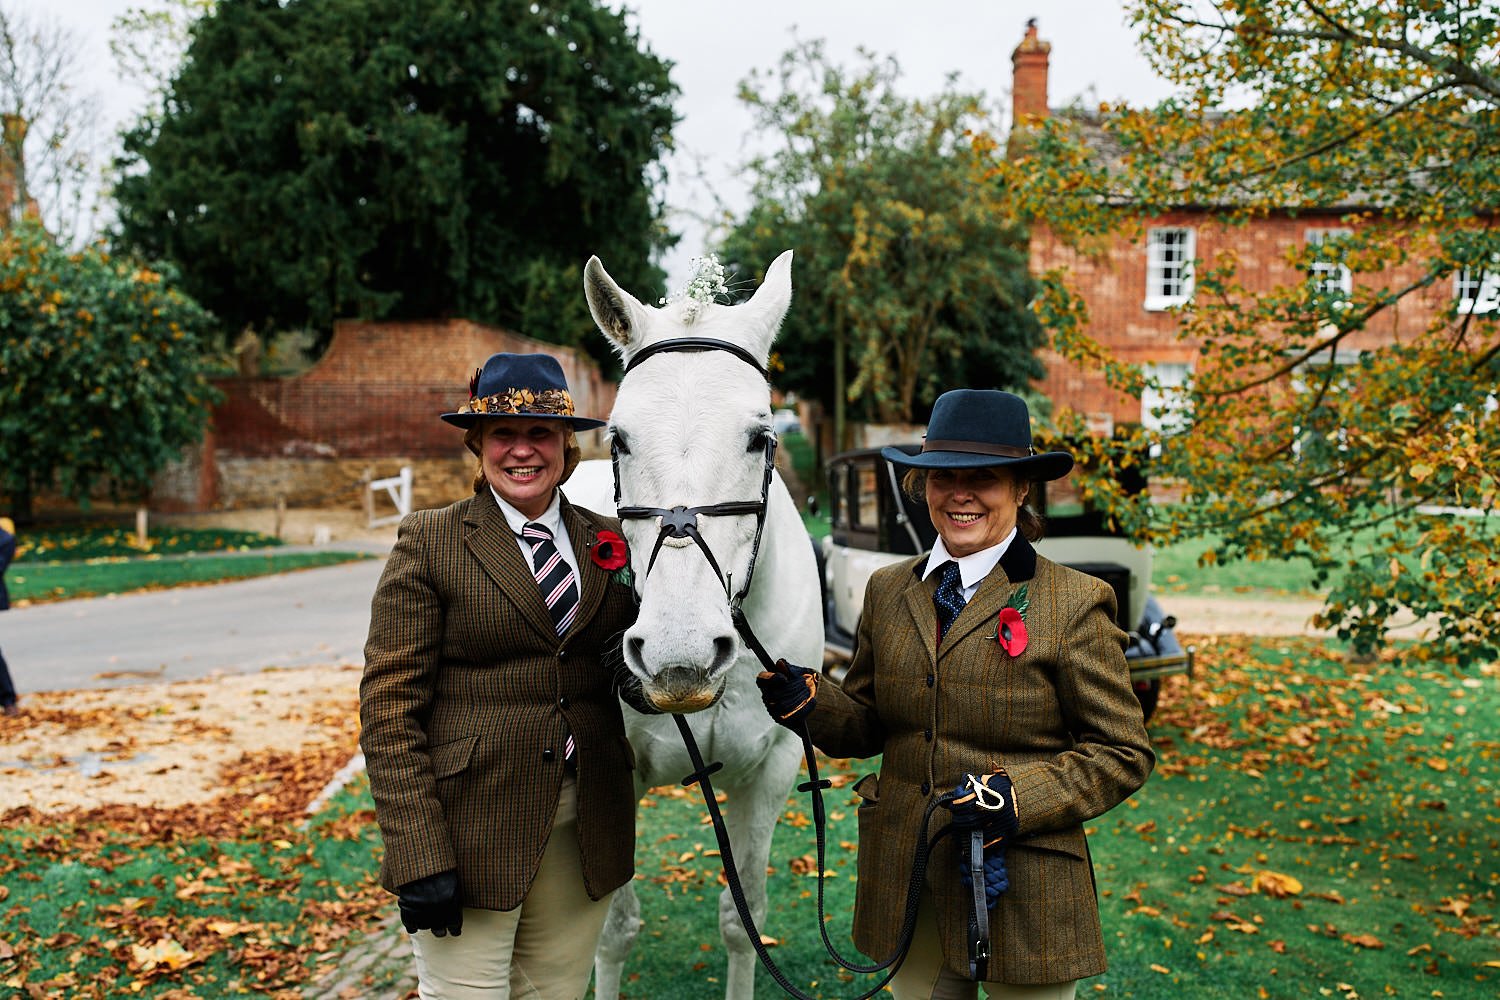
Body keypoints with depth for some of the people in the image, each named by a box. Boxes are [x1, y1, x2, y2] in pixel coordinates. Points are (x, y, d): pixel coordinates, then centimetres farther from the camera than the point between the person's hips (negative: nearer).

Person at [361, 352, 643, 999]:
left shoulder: (607, 540, 6)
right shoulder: (429, 542, -6)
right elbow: (388, 708, -10)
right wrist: (417, 857, -15)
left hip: (584, 825, 4)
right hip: (473, 818, -4)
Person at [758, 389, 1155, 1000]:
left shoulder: (1075, 604, -9)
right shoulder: (887, 591, 4)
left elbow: (1123, 754, -7)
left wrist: (1017, 796, -20)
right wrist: (808, 703, -9)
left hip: (1018, 896, -3)